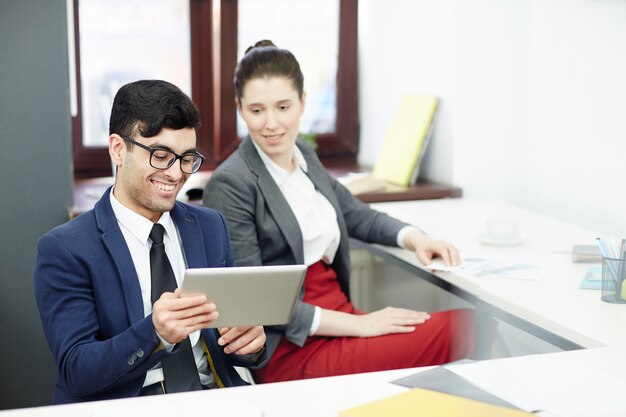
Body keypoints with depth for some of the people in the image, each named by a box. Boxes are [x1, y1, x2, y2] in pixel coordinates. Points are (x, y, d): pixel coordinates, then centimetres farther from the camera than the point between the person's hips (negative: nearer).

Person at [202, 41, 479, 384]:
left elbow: (358, 216, 25)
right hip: (287, 347, -7)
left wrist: (415, 238, 4)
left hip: (339, 311, 7)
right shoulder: (229, 185, -11)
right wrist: (356, 324, -17)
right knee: (455, 331, -24)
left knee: (466, 322, -18)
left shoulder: (304, 156, 10)